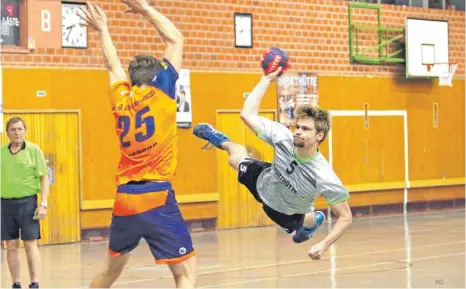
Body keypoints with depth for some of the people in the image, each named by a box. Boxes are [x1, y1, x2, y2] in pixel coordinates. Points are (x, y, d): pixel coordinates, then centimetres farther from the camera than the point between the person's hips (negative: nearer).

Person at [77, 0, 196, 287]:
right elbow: (176, 39, 6)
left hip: (124, 198, 6)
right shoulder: (160, 93, -2)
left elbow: (114, 67, 31)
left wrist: (103, 30, 42)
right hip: (157, 197, -6)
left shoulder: (121, 102, 10)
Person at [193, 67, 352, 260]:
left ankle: (314, 220, 70)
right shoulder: (283, 137, -38)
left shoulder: (325, 178, -45)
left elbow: (346, 217, -34)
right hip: (264, 181, 1)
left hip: (285, 211, -1)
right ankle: (223, 141, 62)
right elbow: (248, 113, -30)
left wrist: (324, 245, -44)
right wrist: (267, 79, -36)